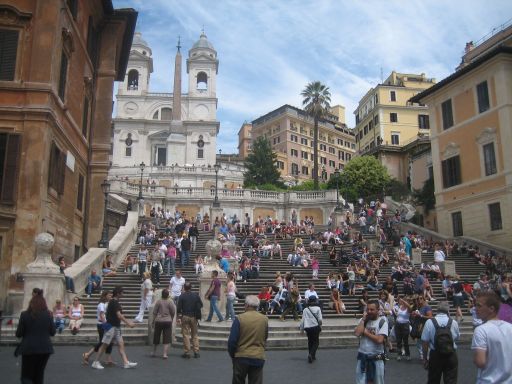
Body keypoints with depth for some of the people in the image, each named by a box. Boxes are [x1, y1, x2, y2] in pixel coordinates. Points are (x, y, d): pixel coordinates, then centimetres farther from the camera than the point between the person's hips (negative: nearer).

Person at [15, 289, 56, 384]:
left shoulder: (25, 315, -7)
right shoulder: (48, 315, -3)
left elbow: (18, 334, -3)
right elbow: (53, 332, 4)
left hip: (29, 349, -2)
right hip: (45, 348, 2)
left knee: (26, 376, 8)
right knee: (39, 374, 19)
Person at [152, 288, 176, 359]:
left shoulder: (158, 302, -3)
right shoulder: (171, 302, -5)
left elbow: (154, 313, 0)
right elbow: (173, 313, -1)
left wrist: (153, 322, 9)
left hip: (158, 321, 1)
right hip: (168, 321, -1)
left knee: (156, 337, 15)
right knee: (167, 339, 2)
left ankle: (154, 352, 29)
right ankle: (165, 354, -4)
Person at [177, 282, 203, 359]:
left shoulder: (182, 296, -5)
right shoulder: (196, 295, 1)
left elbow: (179, 308, -6)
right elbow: (201, 305, 3)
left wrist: (179, 317, -1)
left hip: (185, 317, -2)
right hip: (194, 317, 2)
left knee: (186, 335, 3)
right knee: (195, 334, 11)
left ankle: (187, 352, 3)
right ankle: (196, 352, 10)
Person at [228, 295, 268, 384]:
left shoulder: (240, 318, -12)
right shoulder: (264, 319, -2)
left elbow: (232, 340, -10)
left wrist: (232, 355, 5)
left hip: (241, 357, -2)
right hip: (259, 358, 2)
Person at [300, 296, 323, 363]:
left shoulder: (305, 309, 3)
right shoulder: (317, 309, -3)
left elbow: (303, 320, 2)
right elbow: (320, 319, -7)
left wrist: (301, 329, 9)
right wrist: (320, 326, 9)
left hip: (307, 328, 3)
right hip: (315, 327, -3)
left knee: (310, 341, 19)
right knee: (316, 342, 7)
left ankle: (312, 356, 23)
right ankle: (311, 354, -14)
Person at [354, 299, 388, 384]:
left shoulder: (382, 321, -8)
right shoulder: (363, 320, 5)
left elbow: (379, 339, -21)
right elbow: (357, 333, -13)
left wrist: (366, 332, -11)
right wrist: (363, 319, -9)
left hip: (377, 358, -3)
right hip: (362, 357, 3)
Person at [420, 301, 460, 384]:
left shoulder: (429, 322, -12)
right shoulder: (454, 322, -7)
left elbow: (425, 342, -10)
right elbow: (456, 338, 10)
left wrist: (425, 358, 1)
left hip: (435, 355, 0)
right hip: (451, 355, 1)